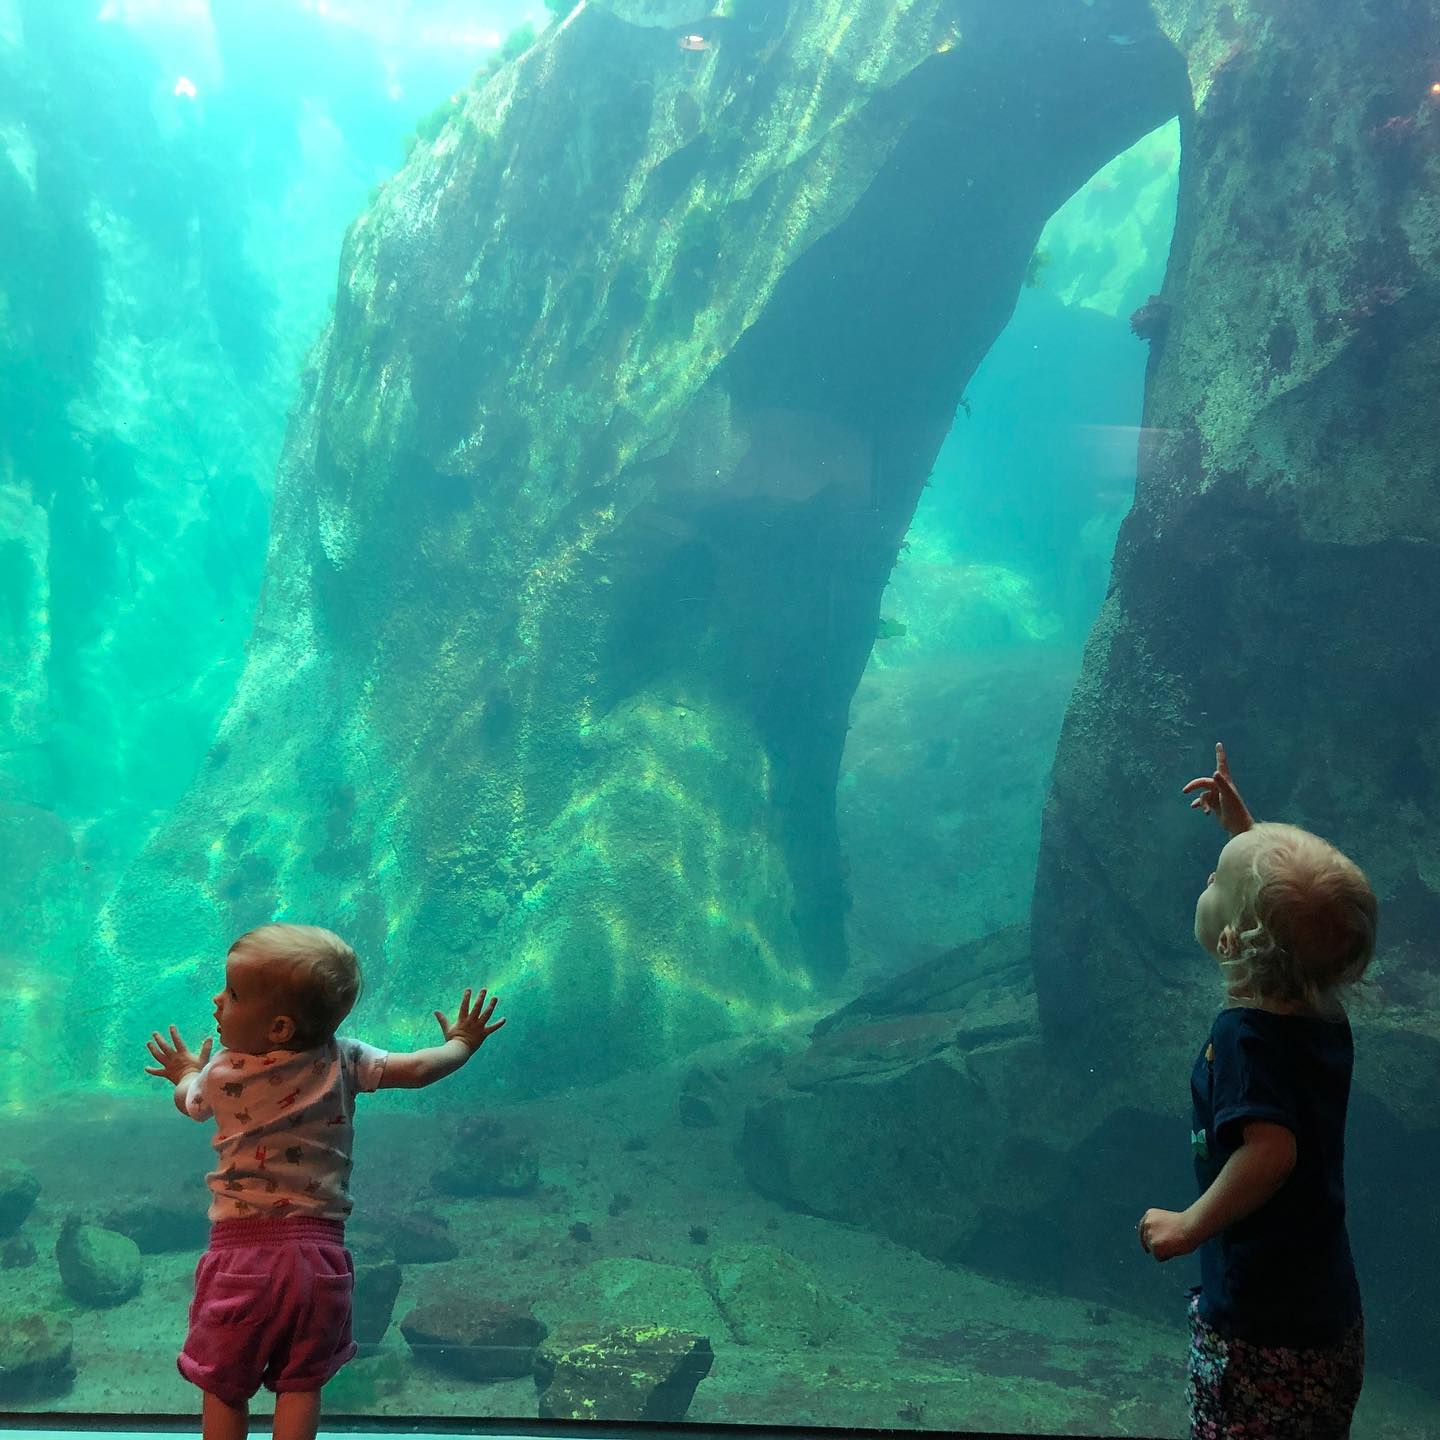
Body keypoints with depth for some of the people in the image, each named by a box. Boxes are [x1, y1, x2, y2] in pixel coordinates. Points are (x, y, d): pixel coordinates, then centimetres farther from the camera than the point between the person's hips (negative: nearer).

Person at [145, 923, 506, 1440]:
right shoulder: (342, 1061, -6)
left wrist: (185, 1074, 40)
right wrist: (461, 1043, 17)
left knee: (224, 1386, 12)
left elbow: (190, 1101, 17)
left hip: (239, 1250, -1)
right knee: (300, 1384, 13)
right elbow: (417, 1070, -4)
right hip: (318, 1250, 1)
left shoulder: (220, 1074, -5)